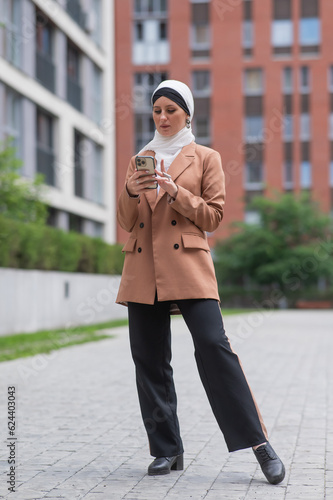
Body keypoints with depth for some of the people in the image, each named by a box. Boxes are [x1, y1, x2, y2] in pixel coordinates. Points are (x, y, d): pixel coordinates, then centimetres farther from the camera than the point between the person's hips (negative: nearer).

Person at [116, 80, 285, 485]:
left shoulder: (205, 158, 8)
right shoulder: (140, 160, 17)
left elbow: (213, 215, 1)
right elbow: (126, 222, 13)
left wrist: (176, 192, -13)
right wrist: (131, 192, -8)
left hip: (188, 264, -4)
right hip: (143, 269, 4)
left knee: (213, 346, -17)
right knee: (149, 359, 2)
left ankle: (258, 442, -12)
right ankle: (166, 450, 12)